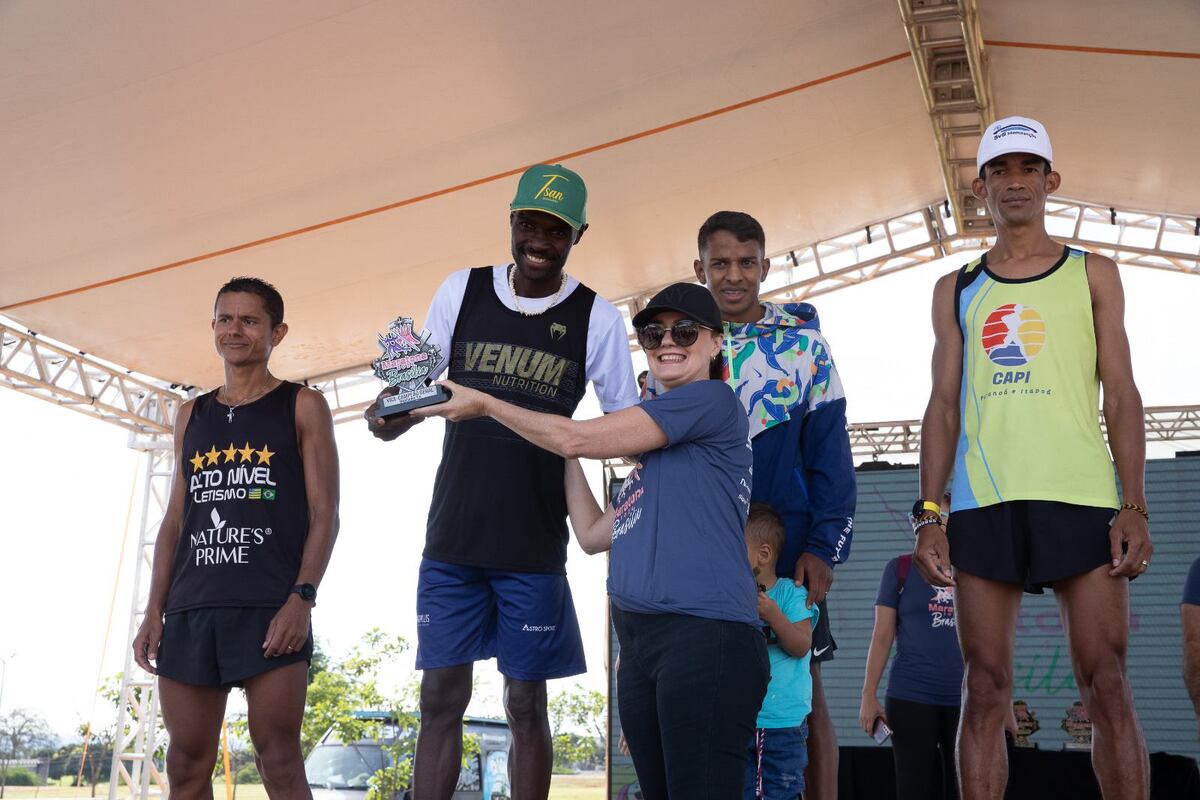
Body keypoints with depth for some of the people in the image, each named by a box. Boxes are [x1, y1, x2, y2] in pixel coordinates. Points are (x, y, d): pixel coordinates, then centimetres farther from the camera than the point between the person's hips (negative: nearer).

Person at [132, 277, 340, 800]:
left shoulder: (302, 407, 5)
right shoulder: (191, 415, 19)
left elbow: (324, 513, -1)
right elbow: (174, 518, 18)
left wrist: (302, 596, -14)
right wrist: (155, 611, 9)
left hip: (271, 609, -4)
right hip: (191, 610, 5)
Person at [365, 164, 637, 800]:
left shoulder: (597, 319, -2)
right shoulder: (461, 291, 3)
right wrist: (391, 416, -14)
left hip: (535, 548, -2)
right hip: (452, 536, 2)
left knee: (526, 705, 8)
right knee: (440, 698, 5)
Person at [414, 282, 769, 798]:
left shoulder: (712, 399, -2)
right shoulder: (657, 450, 26)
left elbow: (579, 439, -3)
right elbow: (593, 534, 25)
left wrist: (485, 404, 8)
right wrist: (564, 453, 26)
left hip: (705, 637, -9)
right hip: (640, 645, 9)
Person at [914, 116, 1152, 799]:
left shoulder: (1092, 274, 13)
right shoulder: (957, 290, 15)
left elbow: (1121, 394, 7)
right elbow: (944, 404, 11)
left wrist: (1135, 506, -5)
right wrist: (929, 514, 1)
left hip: (1082, 499, -1)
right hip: (982, 505, 1)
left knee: (1107, 686, -3)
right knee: (986, 690, 2)